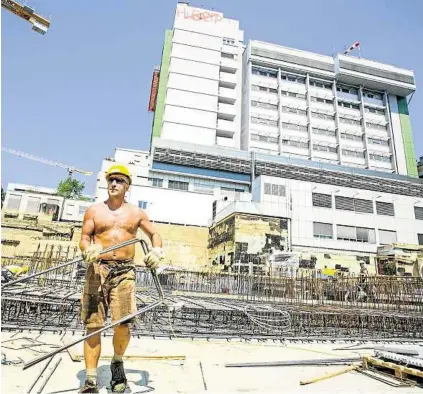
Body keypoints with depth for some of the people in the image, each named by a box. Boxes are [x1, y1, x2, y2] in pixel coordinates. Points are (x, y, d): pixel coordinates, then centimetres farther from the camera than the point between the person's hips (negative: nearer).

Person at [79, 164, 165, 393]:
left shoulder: (136, 213, 12)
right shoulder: (94, 210, 10)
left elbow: (154, 234, 18)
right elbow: (84, 239, 7)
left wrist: (156, 250, -3)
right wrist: (88, 249, -17)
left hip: (124, 271, 0)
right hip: (98, 269, 0)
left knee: (122, 324, -7)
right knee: (93, 325, -1)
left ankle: (117, 362, 23)